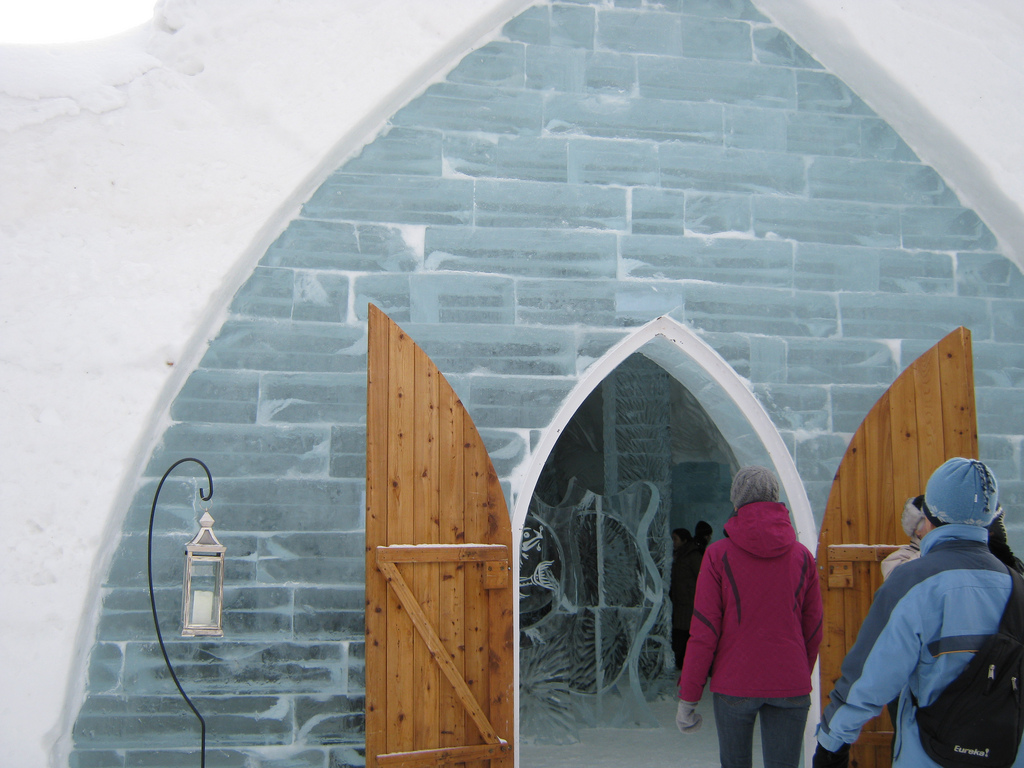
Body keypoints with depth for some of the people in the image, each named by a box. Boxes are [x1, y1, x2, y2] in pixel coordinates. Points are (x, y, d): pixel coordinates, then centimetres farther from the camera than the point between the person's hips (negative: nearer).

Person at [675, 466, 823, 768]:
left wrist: (688, 697, -2)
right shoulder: (802, 555, 2)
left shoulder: (718, 555, -6)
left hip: (734, 684, -1)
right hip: (790, 686, 2)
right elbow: (813, 630, 8)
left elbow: (704, 631, -7)